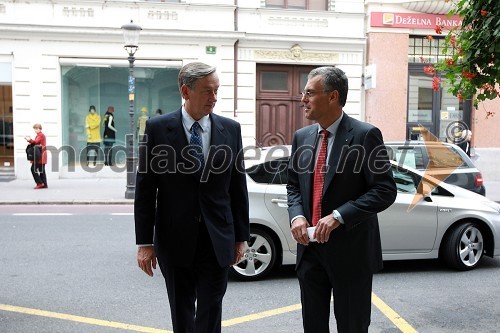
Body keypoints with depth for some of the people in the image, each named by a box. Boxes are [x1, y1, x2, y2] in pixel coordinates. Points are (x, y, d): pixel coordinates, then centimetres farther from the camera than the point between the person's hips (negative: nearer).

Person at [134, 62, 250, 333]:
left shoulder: (231, 129, 0)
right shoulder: (158, 128, -5)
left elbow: (238, 187, 4)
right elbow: (145, 189, -3)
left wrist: (241, 237, 5)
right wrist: (144, 242, -5)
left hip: (217, 240, 1)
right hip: (174, 239, 0)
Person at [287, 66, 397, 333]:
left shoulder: (365, 135, -11)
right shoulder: (301, 137, 7)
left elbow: (385, 190, -14)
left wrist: (338, 216, -22)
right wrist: (296, 215, -5)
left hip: (350, 250, -5)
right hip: (310, 247, 5)